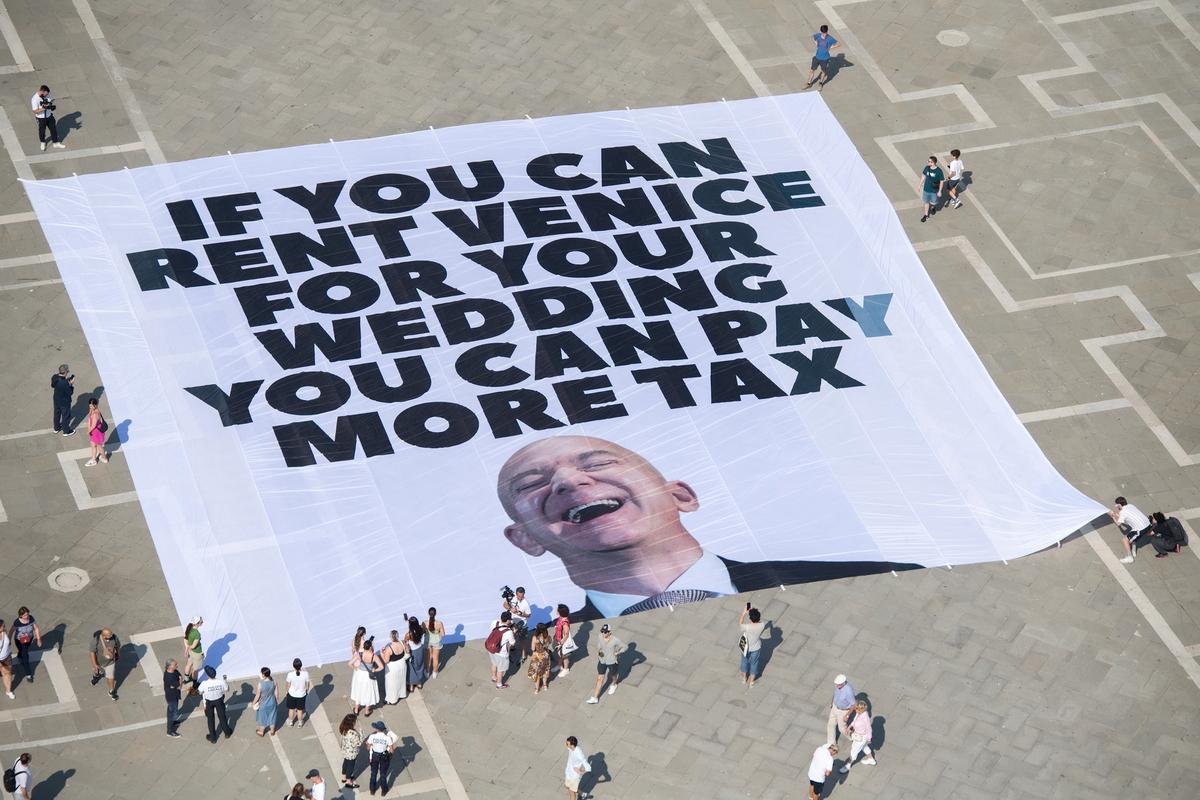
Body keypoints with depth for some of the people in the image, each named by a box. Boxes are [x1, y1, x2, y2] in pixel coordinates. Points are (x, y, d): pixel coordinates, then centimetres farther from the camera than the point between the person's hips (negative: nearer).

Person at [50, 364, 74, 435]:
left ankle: (56, 428, 50)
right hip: (64, 402, -7)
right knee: (66, 415, 17)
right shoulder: (65, 383, -38)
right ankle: (66, 431, 37)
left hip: (56, 400, 7)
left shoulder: (54, 377, -17)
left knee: (57, 413, 28)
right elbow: (70, 393, -26)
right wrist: (71, 384, -17)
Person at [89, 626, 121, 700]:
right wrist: (94, 664, -23)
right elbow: (92, 652, -25)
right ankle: (96, 676, 66)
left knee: (111, 677, 11)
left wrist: (118, 654, 11)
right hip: (98, 661, -1)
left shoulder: (114, 637, -28)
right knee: (97, 672, 29)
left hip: (110, 662, 1)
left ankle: (111, 692, 36)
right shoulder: (96, 640, -36)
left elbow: (118, 645, -6)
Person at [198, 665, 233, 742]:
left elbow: (200, 693, -14)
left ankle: (213, 738, 34)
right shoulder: (221, 681, -30)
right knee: (222, 716, 25)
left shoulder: (204, 684, -34)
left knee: (210, 719, 20)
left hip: (209, 702, -1)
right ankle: (227, 732, 46)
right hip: (219, 700, 1)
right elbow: (226, 689, -10)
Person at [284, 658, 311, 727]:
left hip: (292, 695, -1)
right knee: (300, 710, 24)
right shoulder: (305, 674, -28)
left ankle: (290, 722, 46)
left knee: (291, 709, 25)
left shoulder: (290, 674, -30)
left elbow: (288, 685, -14)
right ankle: (300, 723, 45)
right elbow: (307, 684, -12)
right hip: (301, 695, 1)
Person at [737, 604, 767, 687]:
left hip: (746, 648, -2)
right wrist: (756, 612, -6)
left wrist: (744, 613, -14)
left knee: (745, 661, 28)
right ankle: (751, 680, 46)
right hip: (756, 648, 2)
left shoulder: (747, 627, -38)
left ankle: (744, 678, 50)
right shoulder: (762, 626, -31)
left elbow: (739, 624, -15)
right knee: (754, 663, 26)